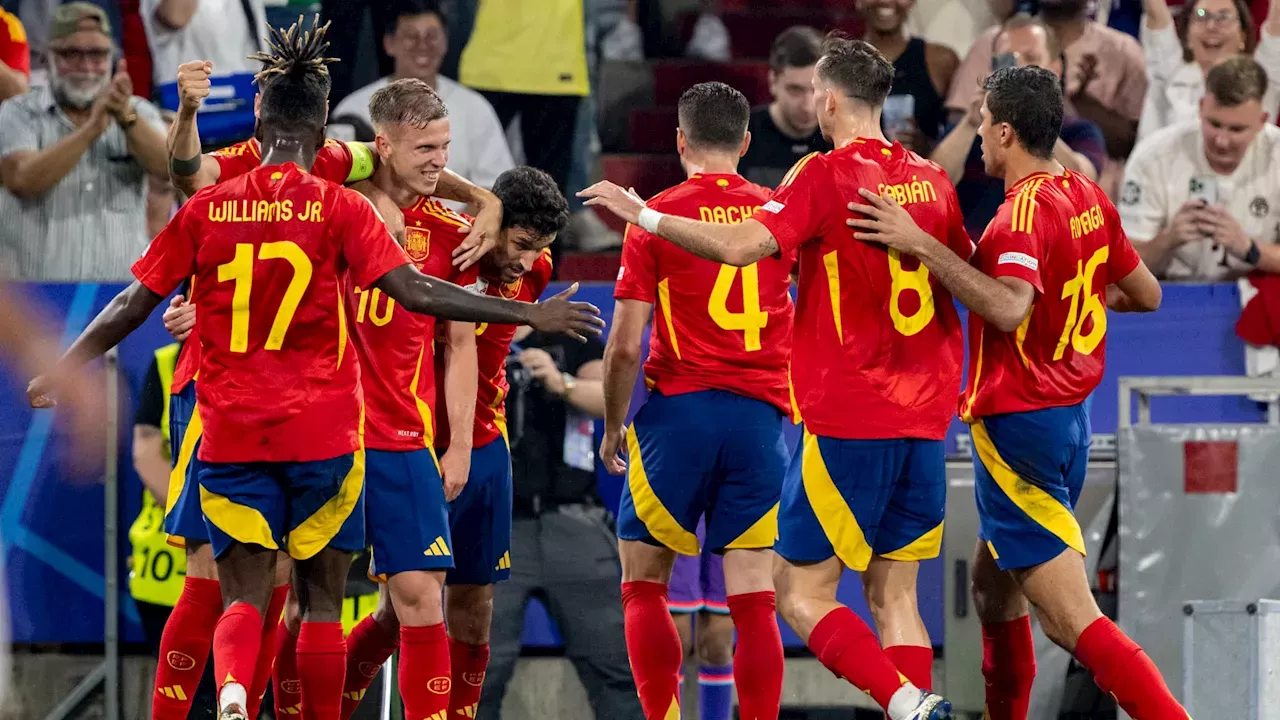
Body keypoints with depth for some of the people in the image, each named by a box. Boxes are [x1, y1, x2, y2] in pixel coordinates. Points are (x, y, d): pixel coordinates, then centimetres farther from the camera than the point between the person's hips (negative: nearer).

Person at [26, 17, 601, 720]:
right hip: (322, 435, -1)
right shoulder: (340, 208, -5)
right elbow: (415, 292, -13)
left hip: (231, 432, 1)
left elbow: (133, 304, 7)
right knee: (320, 600, 11)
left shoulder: (206, 208, 2)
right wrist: (530, 315, -8)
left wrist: (64, 367, 21)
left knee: (244, 596, 2)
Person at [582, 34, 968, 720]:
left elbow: (742, 245, -23)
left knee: (801, 593, -3)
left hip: (846, 421, -6)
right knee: (893, 596, 10)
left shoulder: (826, 175, -10)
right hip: (923, 420, 6)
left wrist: (643, 215, -15)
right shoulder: (930, 179, 9)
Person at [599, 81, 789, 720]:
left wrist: (613, 426, 7)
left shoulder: (656, 217, -2)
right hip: (762, 415, 3)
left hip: (680, 406, -3)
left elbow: (625, 346, -4)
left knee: (644, 583, 9)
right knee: (754, 596, 1)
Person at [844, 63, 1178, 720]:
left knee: (1073, 621, -13)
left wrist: (921, 244, -31)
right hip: (1068, 417, 10)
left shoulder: (1025, 211, -19)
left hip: (1016, 428, -10)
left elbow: (1008, 307, -36)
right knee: (993, 588, 24)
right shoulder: (1089, 198, 7)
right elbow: (1146, 294, 17)